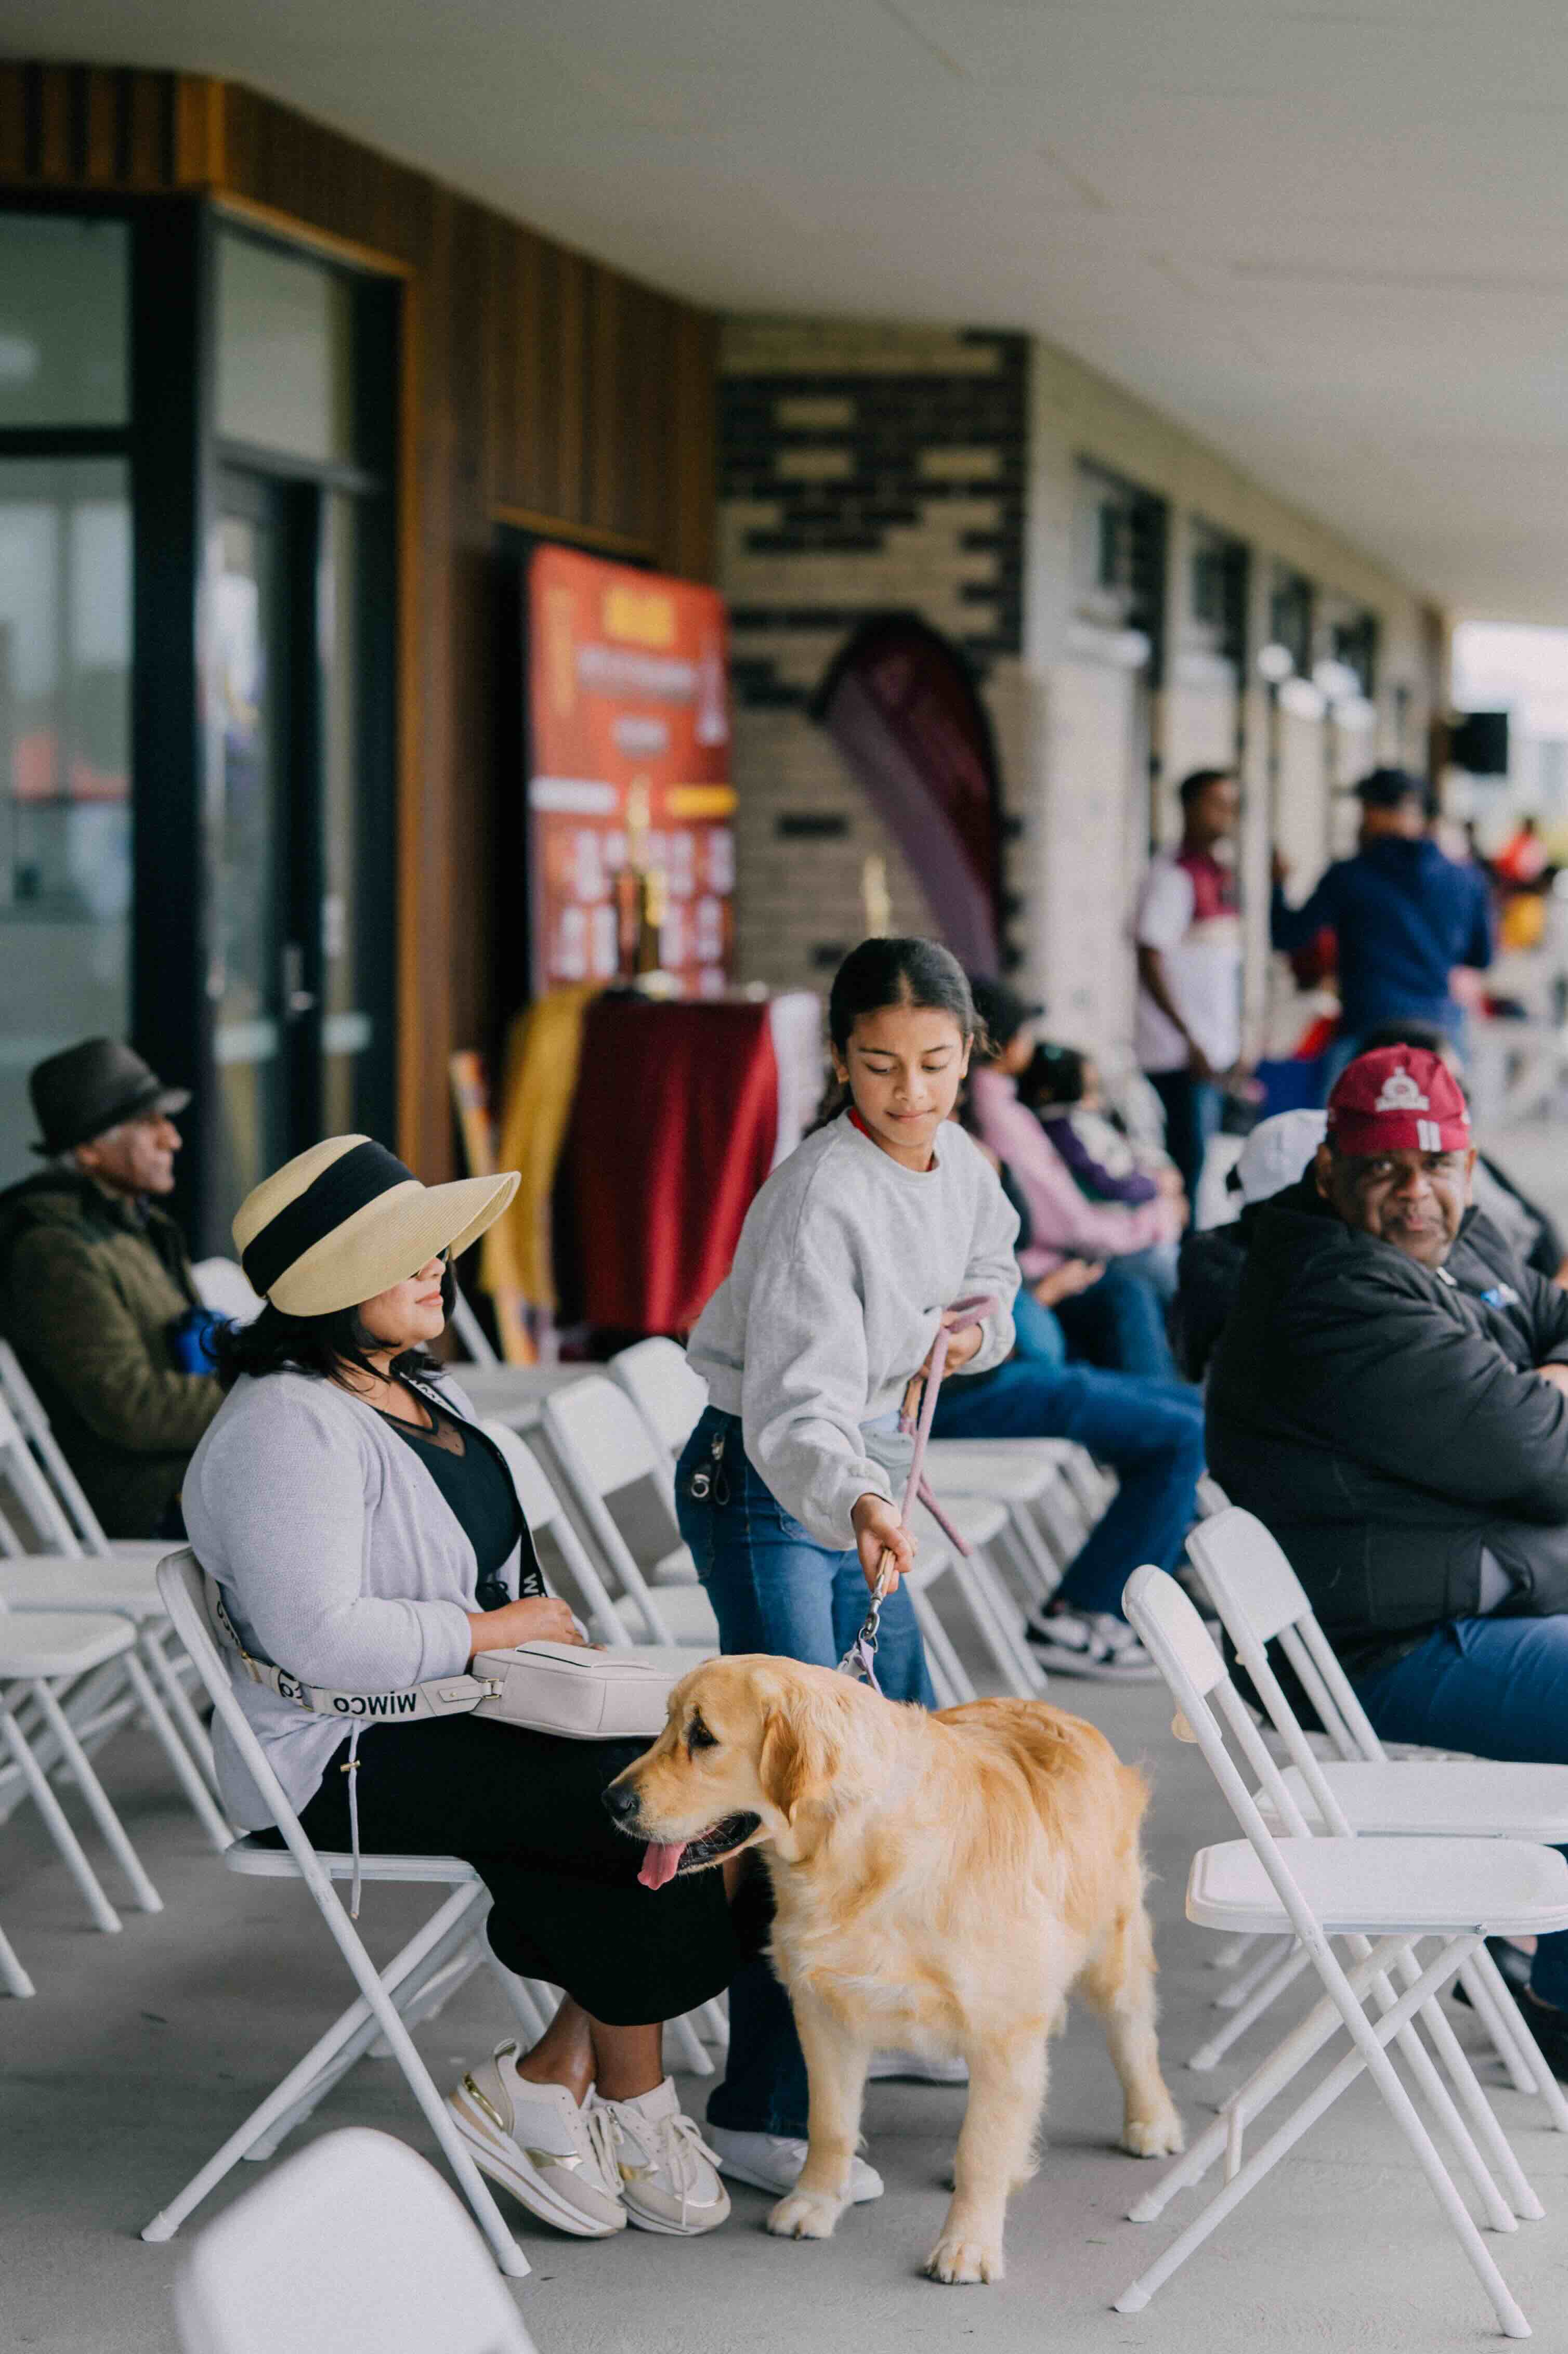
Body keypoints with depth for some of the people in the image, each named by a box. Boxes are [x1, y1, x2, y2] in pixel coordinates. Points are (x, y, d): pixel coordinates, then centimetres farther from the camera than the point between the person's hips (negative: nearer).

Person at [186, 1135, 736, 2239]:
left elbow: (490, 1568, 26)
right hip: (348, 1763, -10)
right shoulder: (287, 1430, -18)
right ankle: (632, 2109, 1)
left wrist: (555, 1638, 5)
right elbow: (320, 1638, -27)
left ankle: (550, 2085, -5)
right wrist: (496, 1631, -15)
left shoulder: (419, 1391, 15)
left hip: (451, 1716, 10)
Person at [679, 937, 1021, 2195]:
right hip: (762, 1489, -9)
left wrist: (979, 1324, 1)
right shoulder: (820, 1197, -25)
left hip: (861, 1482, 9)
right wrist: (859, 1502, -51)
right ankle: (761, 2112, -11)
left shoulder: (959, 1162, 0)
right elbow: (798, 1406, -33)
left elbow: (990, 1268, 23)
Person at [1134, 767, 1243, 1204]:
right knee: (1187, 1156, -9)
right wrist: (1190, 1041, -17)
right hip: (1178, 1052, -8)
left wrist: (1235, 1040, 16)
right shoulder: (1171, 875, -11)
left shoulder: (1221, 874, 15)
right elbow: (1150, 964, -15)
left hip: (1214, 1052, 8)